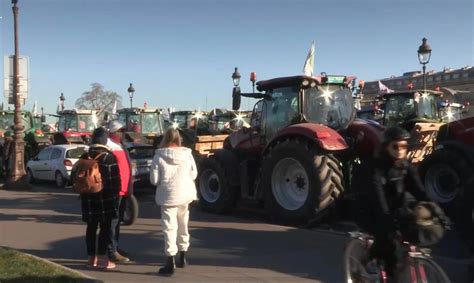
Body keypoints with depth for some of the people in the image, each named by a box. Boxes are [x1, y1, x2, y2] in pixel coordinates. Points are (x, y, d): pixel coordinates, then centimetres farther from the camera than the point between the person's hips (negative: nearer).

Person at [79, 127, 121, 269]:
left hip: (88, 197, 6)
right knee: (105, 227, 0)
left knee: (91, 227, 11)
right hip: (106, 198, -5)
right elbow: (115, 179, -11)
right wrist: (116, 194, 2)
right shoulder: (109, 156, -10)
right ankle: (102, 258, 0)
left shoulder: (85, 156, 7)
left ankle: (91, 257, 16)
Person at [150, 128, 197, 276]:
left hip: (168, 195, -4)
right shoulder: (187, 153, -3)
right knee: (183, 225, 18)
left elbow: (154, 179, -8)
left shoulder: (159, 155, -11)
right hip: (185, 193, 4)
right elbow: (193, 174, 3)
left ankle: (170, 264, -3)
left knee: (170, 227, -1)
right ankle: (182, 258, 30)